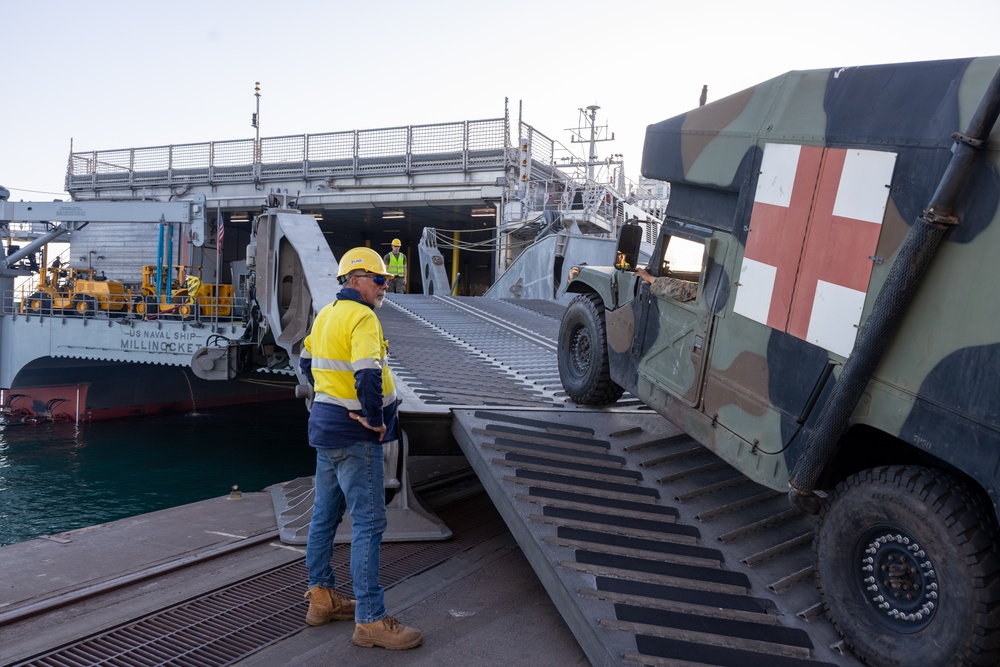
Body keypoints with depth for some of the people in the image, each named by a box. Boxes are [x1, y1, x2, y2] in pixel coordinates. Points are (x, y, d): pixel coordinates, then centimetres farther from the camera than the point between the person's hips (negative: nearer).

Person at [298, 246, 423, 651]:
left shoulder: (325, 315, 11)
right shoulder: (362, 318, -18)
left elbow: (306, 363, 22)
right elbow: (368, 375, -31)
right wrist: (375, 417, -17)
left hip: (325, 423, 10)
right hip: (354, 434, -10)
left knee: (325, 515, 17)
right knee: (368, 523, -5)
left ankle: (321, 598, 30)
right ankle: (370, 620, 1)